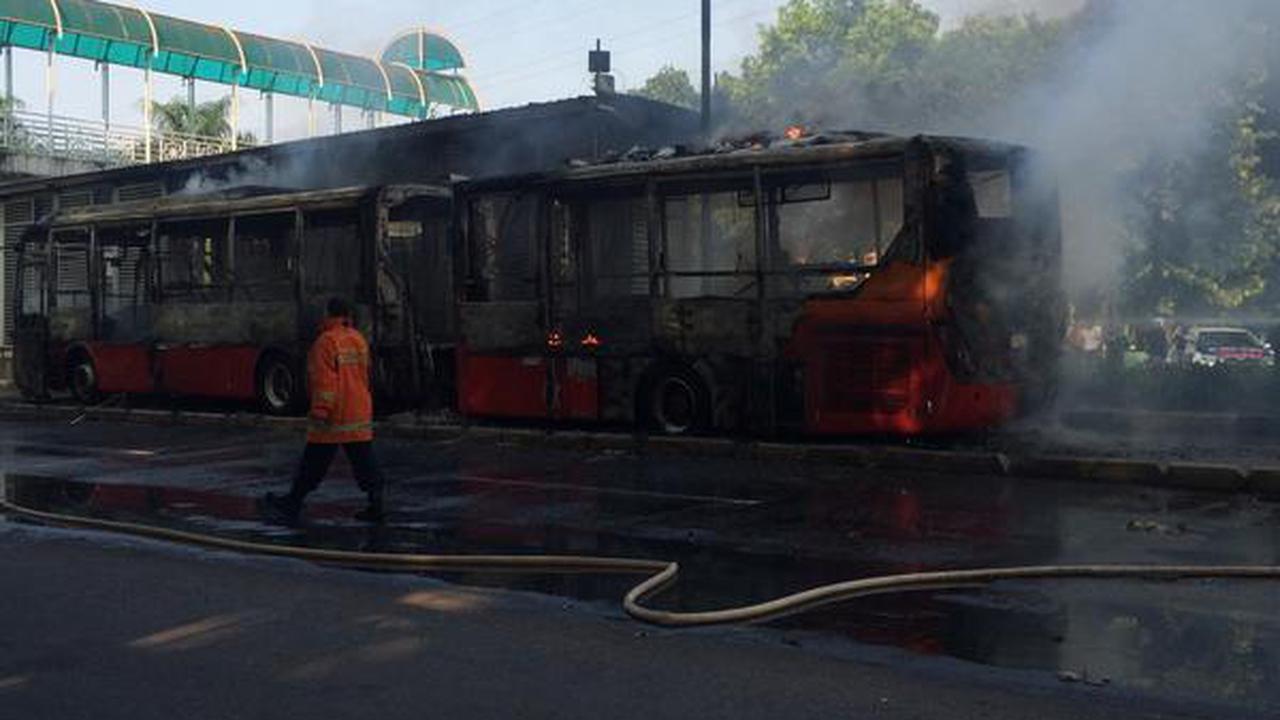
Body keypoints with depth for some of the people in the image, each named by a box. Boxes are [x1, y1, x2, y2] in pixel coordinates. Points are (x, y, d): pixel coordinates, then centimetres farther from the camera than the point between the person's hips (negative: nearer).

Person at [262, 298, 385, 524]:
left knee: (314, 462, 1)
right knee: (363, 459, 7)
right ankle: (376, 505, 5)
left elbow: (325, 380, -19)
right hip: (360, 412, 7)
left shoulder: (327, 342, -14)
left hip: (334, 415, -7)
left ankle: (293, 504, 11)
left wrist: (320, 411, -18)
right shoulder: (358, 340, 11)